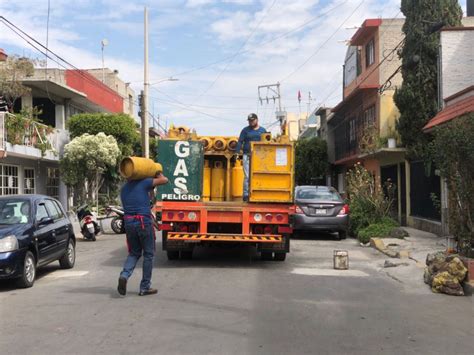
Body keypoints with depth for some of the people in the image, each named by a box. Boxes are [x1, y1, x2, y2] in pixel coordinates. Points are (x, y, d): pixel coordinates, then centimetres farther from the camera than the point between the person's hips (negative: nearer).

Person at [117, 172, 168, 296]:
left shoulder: (123, 189, 15)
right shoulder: (143, 183, -3)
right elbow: (164, 180, -1)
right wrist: (157, 174, 21)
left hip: (128, 222, 5)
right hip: (144, 222, -5)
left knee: (134, 253, 17)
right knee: (148, 254, 6)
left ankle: (124, 275, -9)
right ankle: (145, 287, 9)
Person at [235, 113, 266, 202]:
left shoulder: (263, 130, 13)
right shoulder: (245, 130, 9)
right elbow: (240, 142, 5)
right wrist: (237, 152, -7)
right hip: (247, 155, -1)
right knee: (247, 176, -4)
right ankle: (246, 194, 0)